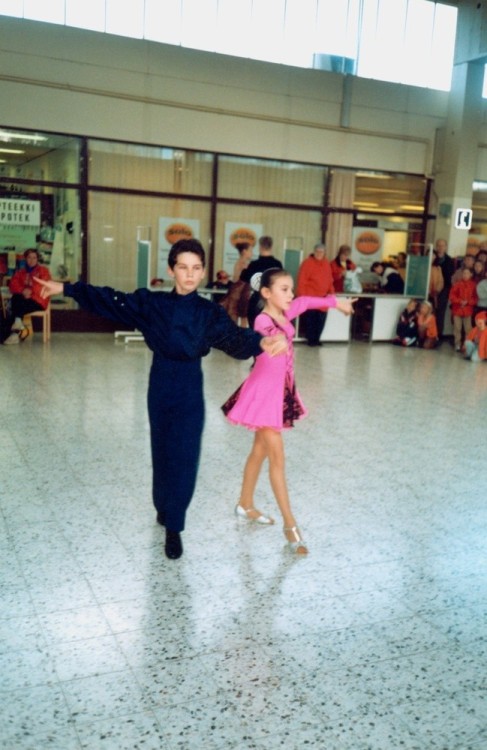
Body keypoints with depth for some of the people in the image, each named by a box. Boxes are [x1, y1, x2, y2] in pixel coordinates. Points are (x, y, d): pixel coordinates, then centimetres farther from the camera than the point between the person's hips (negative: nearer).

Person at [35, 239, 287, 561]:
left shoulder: (209, 312, -7)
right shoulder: (151, 302, -3)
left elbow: (234, 337, -22)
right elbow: (110, 301, 1)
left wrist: (262, 342, -44)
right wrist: (66, 289, -2)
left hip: (190, 390, -1)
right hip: (161, 386, 1)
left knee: (184, 456, 1)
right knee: (163, 452, 14)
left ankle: (174, 527, 12)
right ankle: (164, 508, 38)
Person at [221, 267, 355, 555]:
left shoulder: (285, 313, 4)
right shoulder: (264, 321, -21)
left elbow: (304, 302, 25)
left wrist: (336, 301, 33)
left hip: (279, 390, 9)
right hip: (264, 391, -9)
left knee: (260, 451, 18)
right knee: (277, 457, -5)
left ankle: (246, 505, 34)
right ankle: (290, 525, 2)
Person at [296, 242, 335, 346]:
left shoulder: (327, 263, 12)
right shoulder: (307, 263, -9)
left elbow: (329, 280, 20)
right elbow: (301, 282, -11)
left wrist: (331, 292, 11)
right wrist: (302, 297, -15)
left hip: (322, 298, 6)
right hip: (309, 298, -6)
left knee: (321, 319, 7)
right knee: (309, 319, -3)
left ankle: (316, 339, 18)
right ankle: (311, 339, 8)